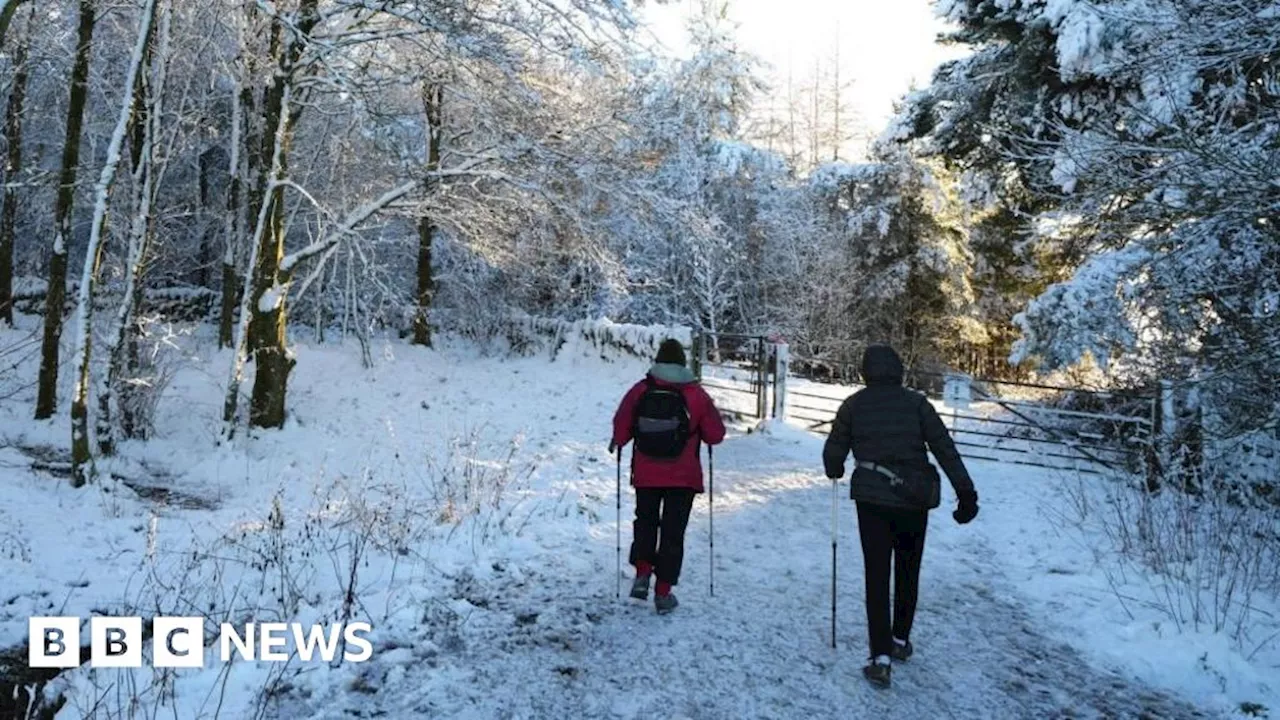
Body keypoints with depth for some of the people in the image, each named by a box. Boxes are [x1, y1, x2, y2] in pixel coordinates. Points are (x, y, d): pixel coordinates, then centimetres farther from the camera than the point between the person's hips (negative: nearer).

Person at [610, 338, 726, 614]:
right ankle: (663, 593, 11)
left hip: (645, 475, 1)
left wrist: (617, 444, 18)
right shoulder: (696, 395, -8)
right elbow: (716, 435, -2)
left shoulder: (639, 391, -7)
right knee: (673, 531, 8)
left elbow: (621, 429, -3)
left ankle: (642, 574, 11)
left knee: (645, 522, 23)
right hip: (683, 477, -1)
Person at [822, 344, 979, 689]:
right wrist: (966, 493, -1)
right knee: (908, 572, 19)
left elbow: (833, 452, 4)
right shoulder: (916, 403, 0)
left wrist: (835, 472, 26)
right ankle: (901, 641, 33)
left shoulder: (854, 405, 0)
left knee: (877, 575, 4)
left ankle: (881, 658, -3)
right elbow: (946, 450, -4)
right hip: (915, 499, 2)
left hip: (873, 499, -1)